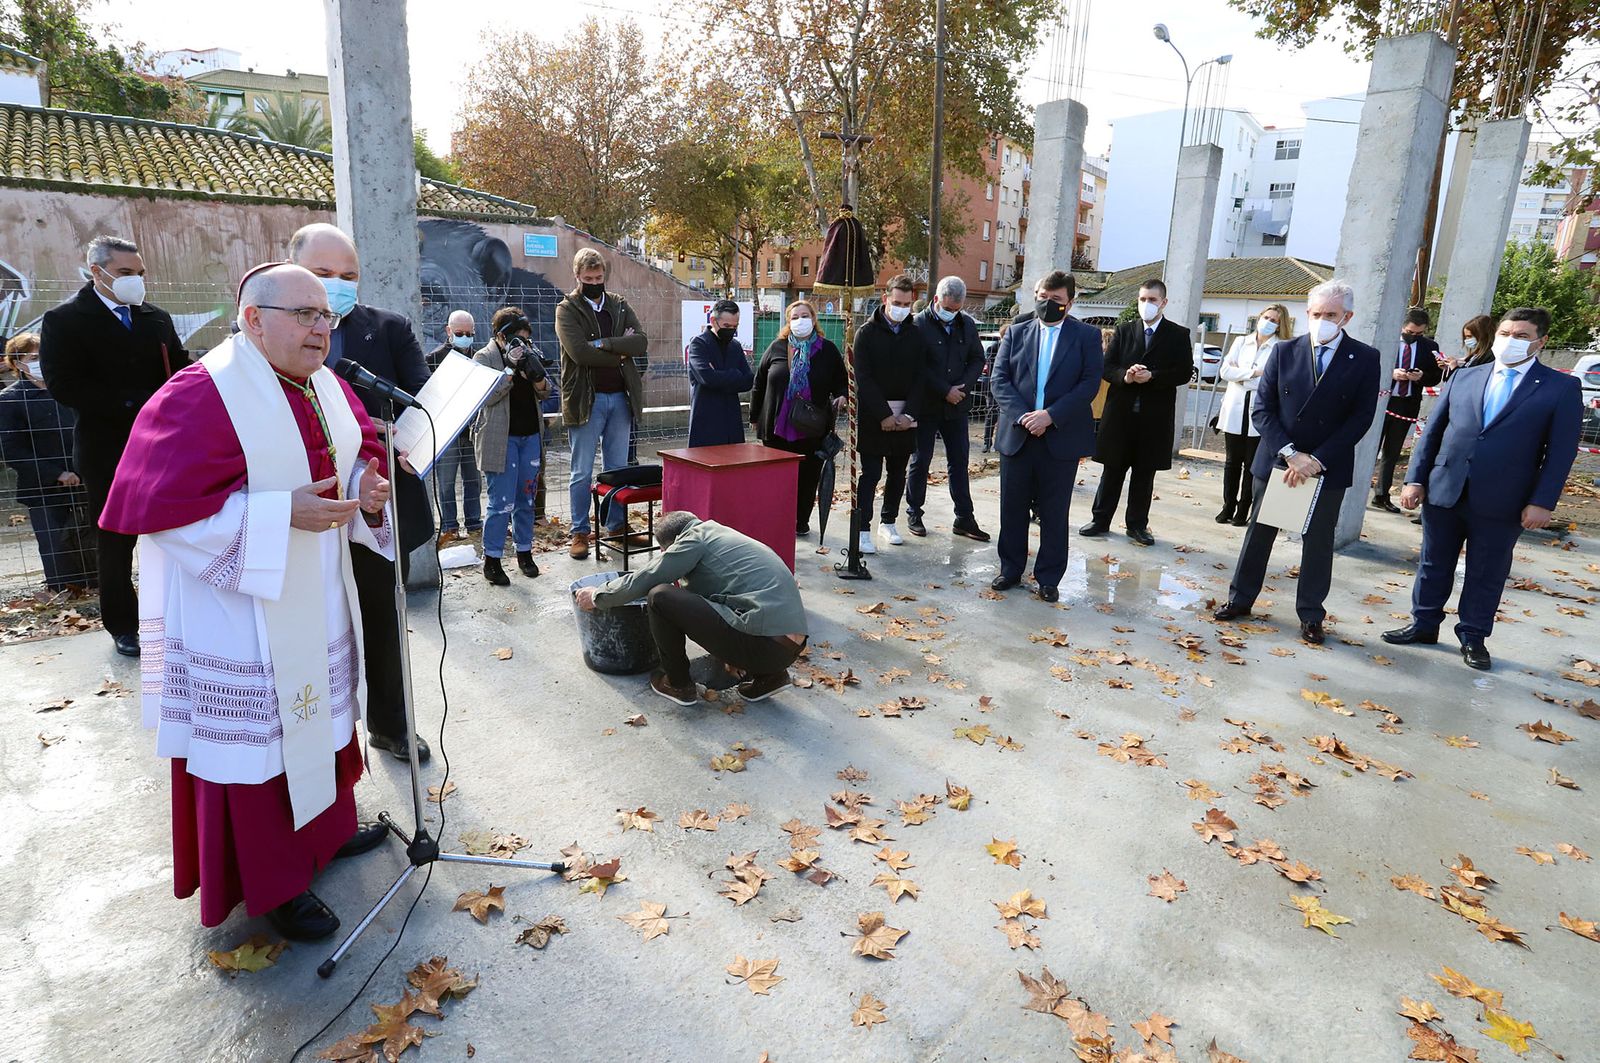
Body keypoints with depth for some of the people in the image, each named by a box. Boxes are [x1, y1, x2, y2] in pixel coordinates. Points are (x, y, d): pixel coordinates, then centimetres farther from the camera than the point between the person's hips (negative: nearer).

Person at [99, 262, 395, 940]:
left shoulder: (326, 388, 5)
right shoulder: (201, 396, -18)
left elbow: (361, 455, 15)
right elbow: (157, 503, -21)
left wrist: (368, 488, -9)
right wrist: (283, 512, -27)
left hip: (318, 598, 8)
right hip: (242, 608, -7)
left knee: (319, 712, 20)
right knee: (257, 732, 5)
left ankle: (327, 826, 42)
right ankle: (273, 883, 23)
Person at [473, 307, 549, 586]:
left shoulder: (527, 352, 10)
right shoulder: (484, 357, -6)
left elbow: (545, 392, 9)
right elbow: (487, 396, -17)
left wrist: (537, 374, -13)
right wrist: (511, 368, -23)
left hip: (531, 435, 6)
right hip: (502, 438, -5)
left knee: (526, 498, 12)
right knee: (502, 502, -6)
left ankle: (524, 552, 23)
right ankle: (491, 561, 4)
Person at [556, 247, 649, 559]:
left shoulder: (619, 305, 10)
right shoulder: (567, 309, -2)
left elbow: (641, 343, -5)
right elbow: (579, 351, -18)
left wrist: (603, 343, -14)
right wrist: (619, 354, -9)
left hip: (620, 397, 4)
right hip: (586, 399, -4)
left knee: (617, 469, 12)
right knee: (582, 472, 3)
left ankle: (618, 525, 23)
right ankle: (580, 532, 12)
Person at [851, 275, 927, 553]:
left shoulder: (916, 335, 6)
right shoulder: (867, 333, -3)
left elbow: (920, 378, 3)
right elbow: (863, 378, -10)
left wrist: (909, 414, -9)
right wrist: (884, 415, -16)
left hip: (905, 417, 4)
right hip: (873, 415, -4)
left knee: (898, 473, 12)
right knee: (870, 473, -3)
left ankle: (889, 522, 25)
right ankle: (862, 530, 0)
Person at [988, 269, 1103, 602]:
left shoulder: (1087, 336, 2)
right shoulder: (1016, 333, 8)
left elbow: (1090, 383, -7)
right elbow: (1000, 379, 0)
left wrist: (1050, 415, -17)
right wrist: (1021, 416, -15)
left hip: (1061, 438, -2)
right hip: (1017, 435, 2)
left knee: (1054, 513, 6)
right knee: (1013, 508, 9)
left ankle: (1049, 578, 17)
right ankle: (1010, 569, 24)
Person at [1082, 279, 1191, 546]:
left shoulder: (1178, 335, 4)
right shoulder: (1125, 331, 9)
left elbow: (1185, 372, -3)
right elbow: (1107, 366, 4)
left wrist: (1152, 377, -16)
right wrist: (1124, 376, -16)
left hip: (1155, 417, -1)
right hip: (1120, 413, 1)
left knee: (1144, 474, 7)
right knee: (1112, 471, 7)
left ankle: (1137, 525, 17)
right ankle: (1101, 520, 15)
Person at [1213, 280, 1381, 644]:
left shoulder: (1365, 359, -4)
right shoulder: (1284, 351, -1)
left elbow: (1361, 418, -7)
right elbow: (1262, 409, -4)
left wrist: (1317, 459, -16)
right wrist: (1289, 453, -15)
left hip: (1328, 467, -1)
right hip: (1277, 461, 1)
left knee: (1318, 541, 8)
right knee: (1259, 531, 11)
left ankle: (1311, 616, 19)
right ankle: (1241, 598, 25)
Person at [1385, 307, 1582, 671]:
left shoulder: (1562, 388, 0)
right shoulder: (1464, 378, 8)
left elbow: (1561, 450, -4)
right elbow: (1432, 431, 8)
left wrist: (1542, 502, -11)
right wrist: (1415, 478, 2)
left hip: (1501, 503, -2)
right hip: (1443, 492, 3)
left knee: (1486, 575, 9)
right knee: (1434, 565, 13)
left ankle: (1473, 637, 24)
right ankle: (1424, 624, 27)